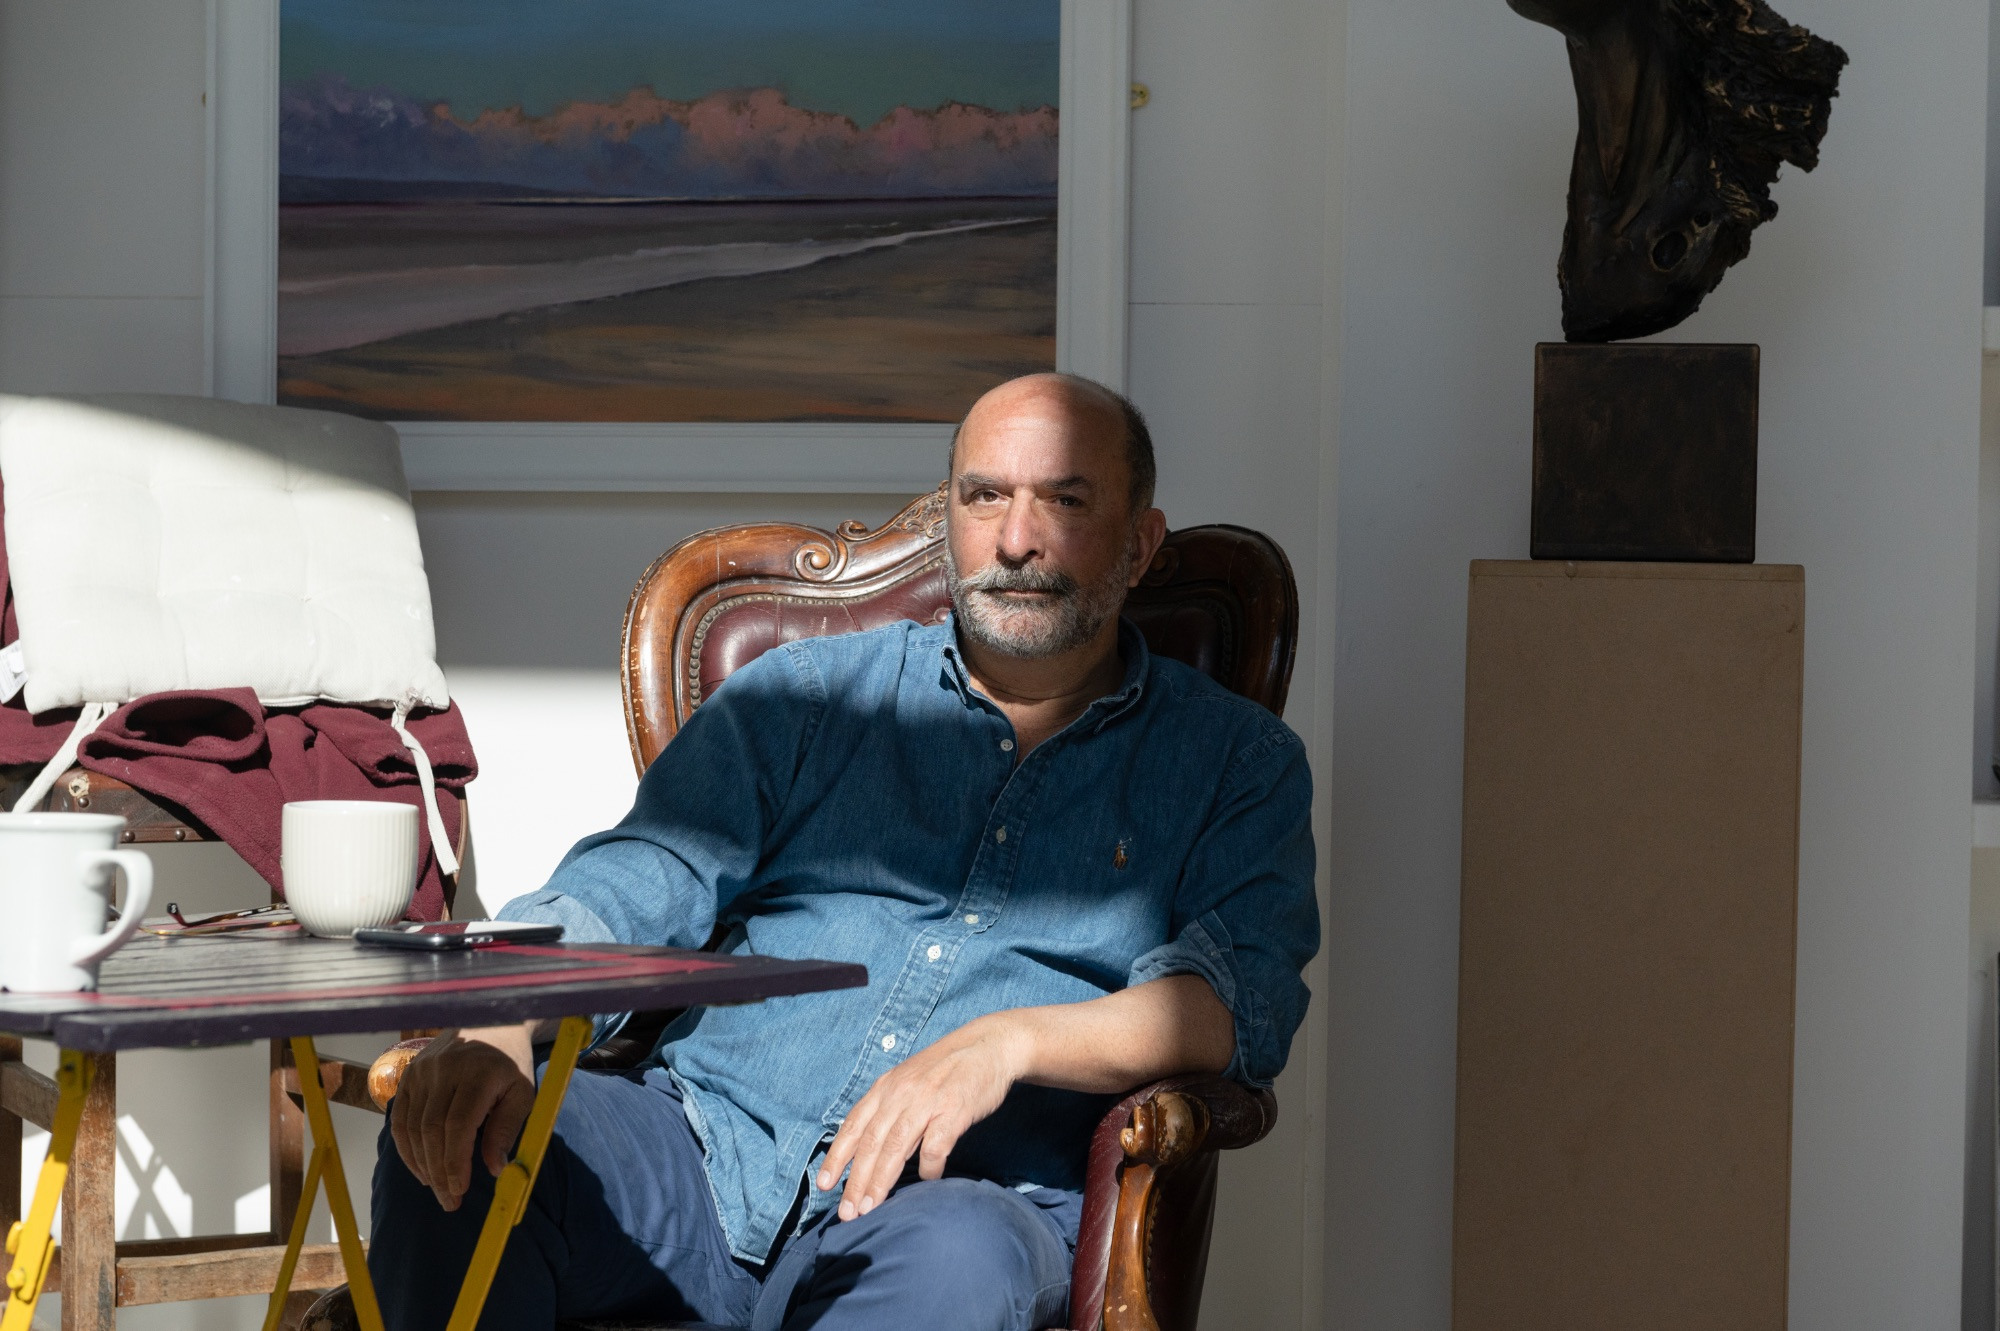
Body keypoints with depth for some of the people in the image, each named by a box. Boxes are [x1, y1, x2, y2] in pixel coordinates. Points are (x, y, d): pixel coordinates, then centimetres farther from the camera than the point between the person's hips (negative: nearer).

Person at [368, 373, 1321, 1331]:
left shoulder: (1234, 761, 13)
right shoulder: (806, 694, 18)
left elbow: (1242, 995, -3)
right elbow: (631, 887, 8)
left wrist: (1009, 1044, -20)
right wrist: (498, 1029, -13)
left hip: (973, 1191, -2)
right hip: (709, 1143, 2)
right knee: (454, 1132, -28)